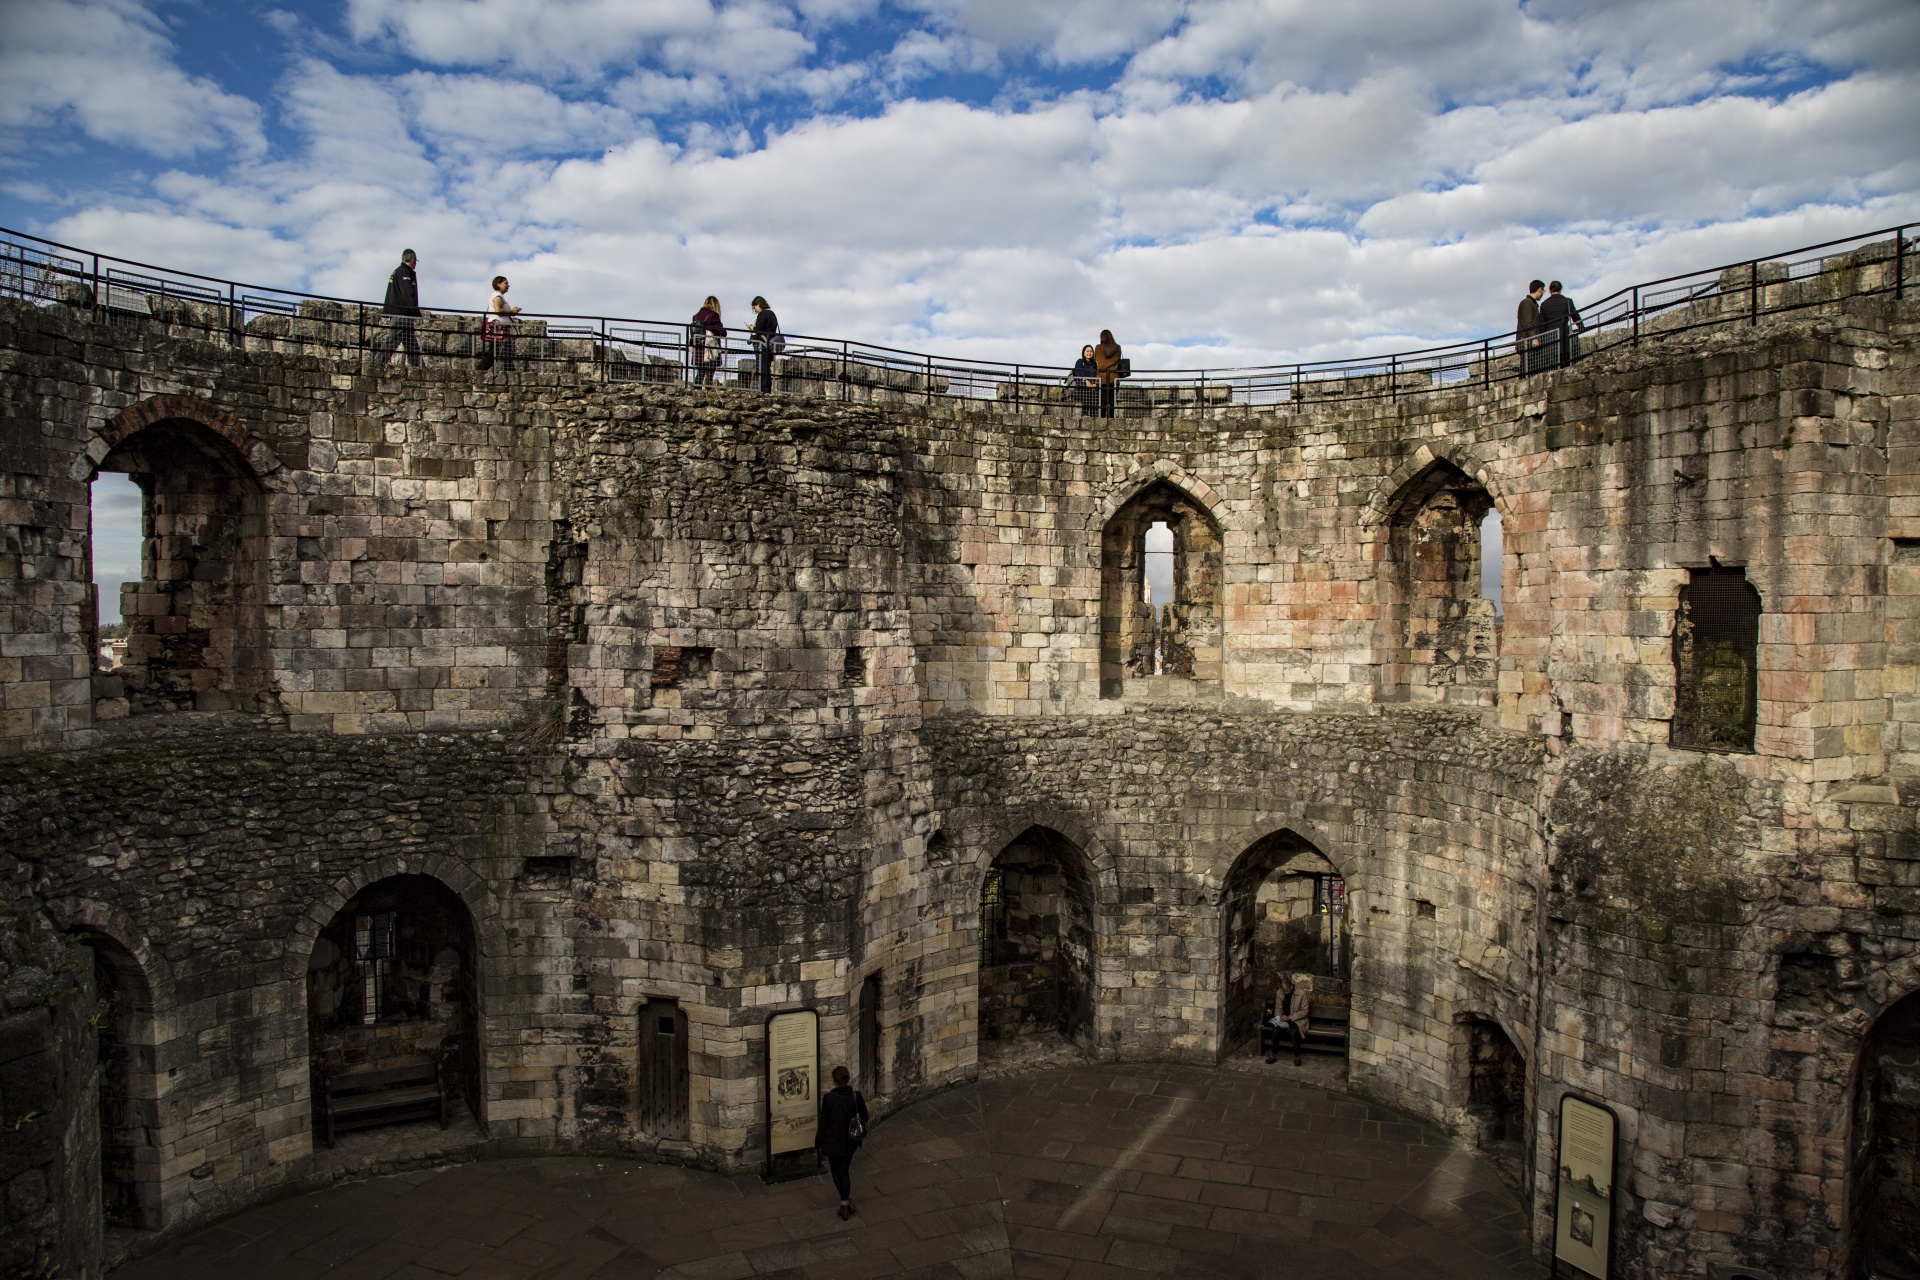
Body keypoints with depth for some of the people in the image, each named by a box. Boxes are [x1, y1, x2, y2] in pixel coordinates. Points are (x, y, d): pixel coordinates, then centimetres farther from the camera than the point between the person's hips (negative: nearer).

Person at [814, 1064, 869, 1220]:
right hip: (850, 1141, 3)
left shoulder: (828, 1098, -20)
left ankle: (846, 1201, 22)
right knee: (844, 1170, 19)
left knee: (836, 1171, 18)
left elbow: (823, 1122, -13)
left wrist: (818, 1143, 0)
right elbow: (864, 1118, 1)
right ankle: (845, 1204, 16)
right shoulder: (856, 1096, -11)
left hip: (833, 1141, -3)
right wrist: (858, 1133, 20)